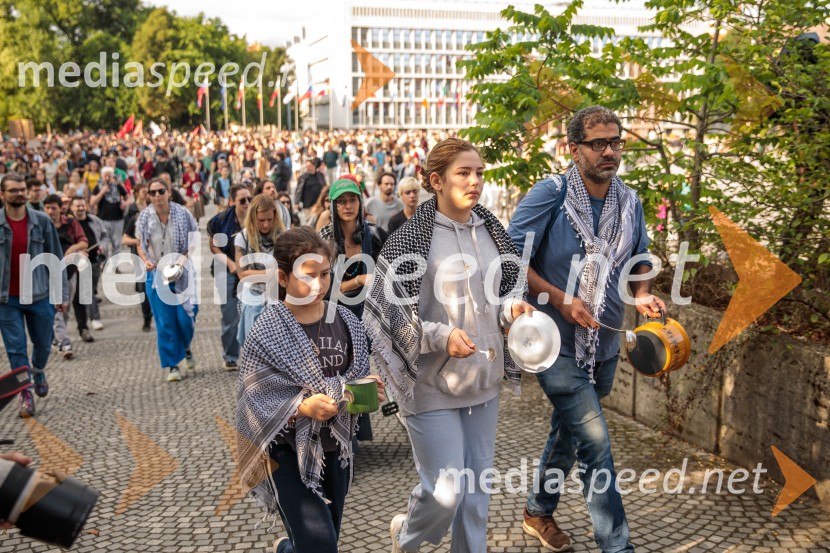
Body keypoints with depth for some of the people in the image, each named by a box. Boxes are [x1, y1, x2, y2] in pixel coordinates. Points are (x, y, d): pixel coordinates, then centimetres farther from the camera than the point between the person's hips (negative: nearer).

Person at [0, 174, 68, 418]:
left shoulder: (42, 221, -1)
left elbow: (56, 258, 2)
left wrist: (61, 293, 0)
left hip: (40, 295, 1)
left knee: (43, 344, 15)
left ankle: (38, 371, 45)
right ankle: (26, 395, 11)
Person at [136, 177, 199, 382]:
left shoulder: (182, 214, -7)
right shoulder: (144, 217, -3)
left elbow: (194, 240, 2)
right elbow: (140, 246, 8)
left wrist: (184, 257, -15)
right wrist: (146, 261, -11)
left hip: (182, 273, -1)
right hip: (157, 274, 1)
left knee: (185, 316, -3)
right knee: (164, 323, 1)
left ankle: (186, 348, 31)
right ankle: (172, 366, 13)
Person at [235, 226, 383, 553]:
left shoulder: (346, 322, -3)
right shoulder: (267, 332, -15)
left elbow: (359, 380, 6)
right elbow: (255, 399, -15)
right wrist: (301, 407, -28)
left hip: (335, 446, 5)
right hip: (289, 449, -4)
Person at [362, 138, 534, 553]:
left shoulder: (491, 231, 5)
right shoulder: (411, 239, -13)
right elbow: (385, 310, -11)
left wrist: (510, 308, -5)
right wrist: (441, 336, -22)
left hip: (484, 379, 6)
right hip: (432, 383, -5)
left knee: (477, 483, 13)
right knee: (445, 491, -1)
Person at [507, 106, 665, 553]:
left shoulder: (630, 202, 3)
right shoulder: (550, 195, -15)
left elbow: (640, 258, 17)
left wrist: (641, 293, -3)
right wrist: (560, 299, -22)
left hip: (604, 346, 6)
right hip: (557, 343, -6)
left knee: (568, 432, 21)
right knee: (596, 442, -10)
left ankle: (539, 511, 43)